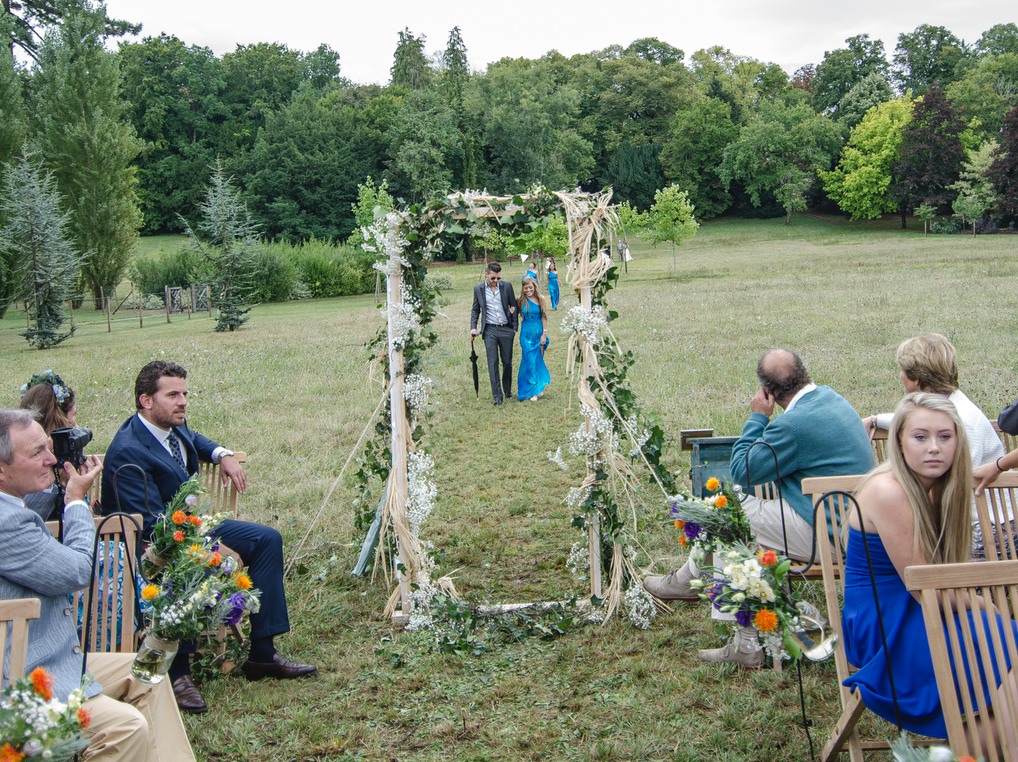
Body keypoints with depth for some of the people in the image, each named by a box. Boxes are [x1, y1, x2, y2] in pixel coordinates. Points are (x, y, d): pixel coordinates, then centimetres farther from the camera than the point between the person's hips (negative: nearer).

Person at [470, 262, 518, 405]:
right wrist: (473, 327, -1)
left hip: (506, 329, 1)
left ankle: (507, 390, 26)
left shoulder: (507, 286, 0)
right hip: (489, 330, -1)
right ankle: (497, 395, -2)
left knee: (507, 362, 8)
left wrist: (515, 326, 4)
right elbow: (475, 310, 11)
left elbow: (514, 306, 7)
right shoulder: (478, 289, 2)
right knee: (493, 363, -4)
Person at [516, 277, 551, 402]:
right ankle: (532, 390, 3)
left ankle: (539, 387, 21)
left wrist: (544, 334, -4)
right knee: (530, 361, -2)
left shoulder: (541, 299, -3)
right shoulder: (521, 301, -2)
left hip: (539, 333, 0)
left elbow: (544, 317, -1)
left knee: (538, 360, 7)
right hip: (527, 334, 0)